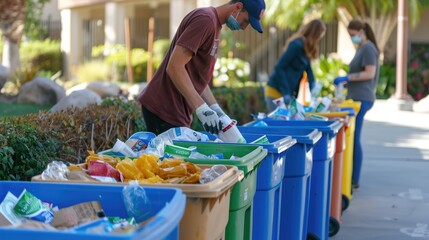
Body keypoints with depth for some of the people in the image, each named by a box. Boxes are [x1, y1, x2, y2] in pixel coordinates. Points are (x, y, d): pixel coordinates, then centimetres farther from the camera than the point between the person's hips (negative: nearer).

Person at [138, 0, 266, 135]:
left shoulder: (214, 24, 15)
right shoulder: (205, 19, -16)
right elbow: (174, 67, -24)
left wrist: (215, 108, 7)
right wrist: (202, 109, -26)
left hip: (175, 110, 10)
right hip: (165, 109, -10)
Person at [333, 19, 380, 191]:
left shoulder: (368, 49, -10)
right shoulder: (361, 48, 20)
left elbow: (370, 73, -19)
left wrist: (346, 78, -20)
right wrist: (347, 83, 15)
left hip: (361, 99, -10)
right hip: (356, 98, 10)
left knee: (353, 139, -7)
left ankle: (354, 181, -2)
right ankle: (351, 178, 14)